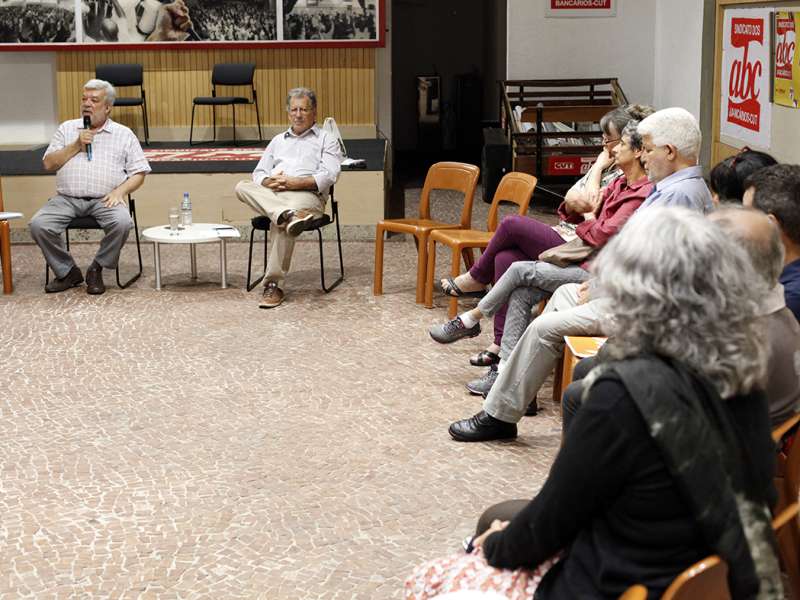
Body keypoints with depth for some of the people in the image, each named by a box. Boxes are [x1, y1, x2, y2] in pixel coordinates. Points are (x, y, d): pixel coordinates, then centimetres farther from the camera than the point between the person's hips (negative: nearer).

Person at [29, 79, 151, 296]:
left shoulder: (124, 134, 11)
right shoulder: (67, 128, 17)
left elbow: (139, 172, 7)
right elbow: (48, 164, 10)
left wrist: (120, 191, -10)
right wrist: (76, 146, -1)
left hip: (104, 199, -2)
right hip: (67, 198, 2)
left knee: (122, 223, -33)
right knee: (38, 225, -23)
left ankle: (96, 270, -8)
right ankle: (67, 272, -2)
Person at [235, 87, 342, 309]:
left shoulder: (326, 140, 16)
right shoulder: (278, 140, 31)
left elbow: (328, 176, -1)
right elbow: (259, 173, 22)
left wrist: (295, 182, -14)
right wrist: (269, 182, -3)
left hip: (307, 194, -5)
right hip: (270, 196, 5)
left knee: (280, 224, -38)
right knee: (242, 187, -27)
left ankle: (274, 284, -36)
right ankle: (288, 215, -49)